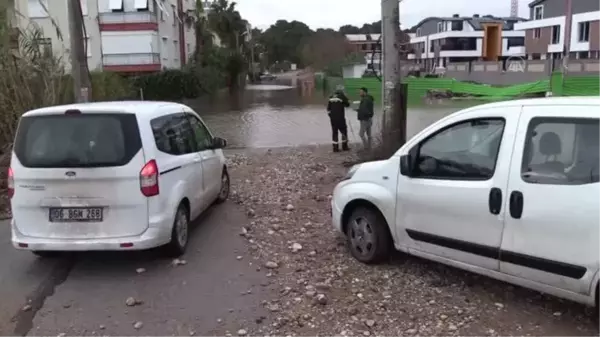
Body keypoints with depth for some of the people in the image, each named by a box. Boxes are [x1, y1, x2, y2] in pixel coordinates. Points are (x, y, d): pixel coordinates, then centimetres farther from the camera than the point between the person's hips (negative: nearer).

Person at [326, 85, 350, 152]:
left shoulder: (331, 97, 7)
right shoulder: (342, 96, -8)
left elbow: (328, 108, 9)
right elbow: (347, 104, 4)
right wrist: (345, 98, 18)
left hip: (332, 118, 5)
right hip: (340, 118, -5)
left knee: (334, 132, 8)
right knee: (344, 131, 9)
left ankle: (335, 147, 9)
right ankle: (344, 146, 15)